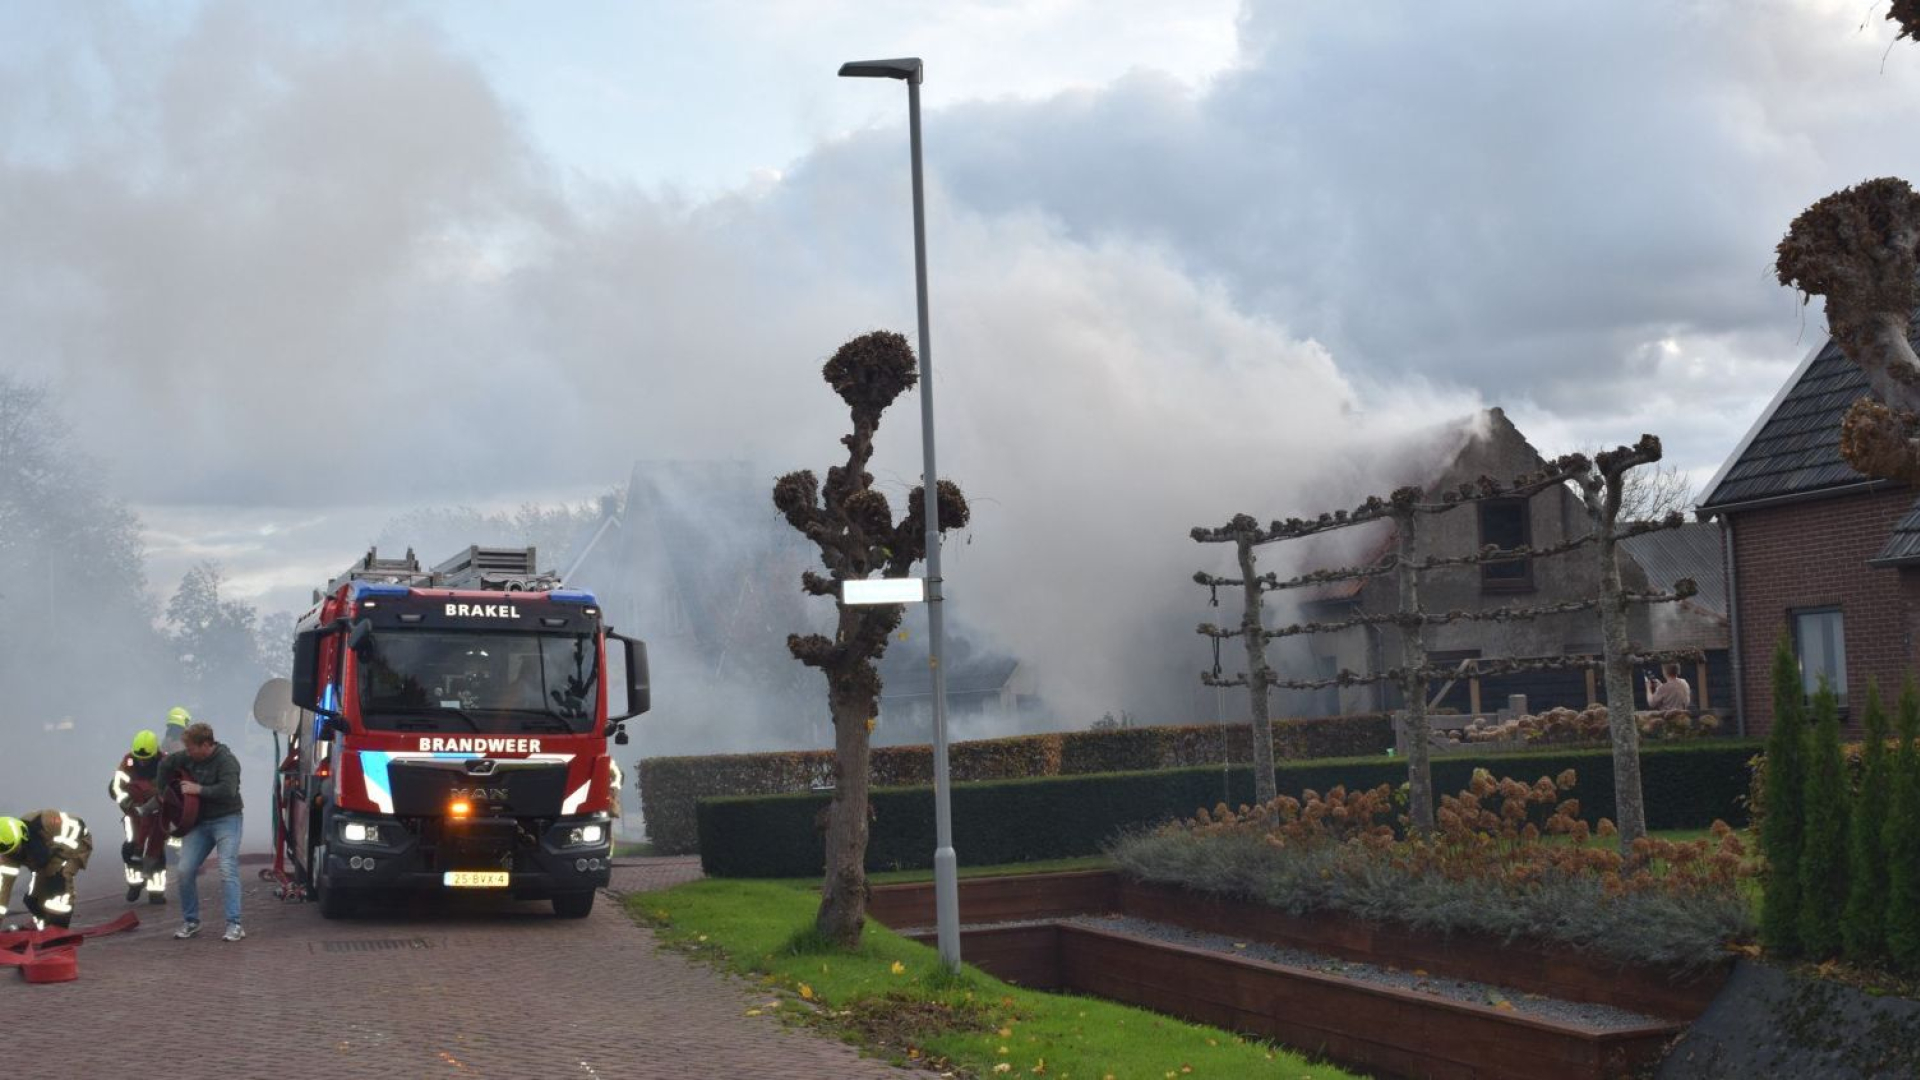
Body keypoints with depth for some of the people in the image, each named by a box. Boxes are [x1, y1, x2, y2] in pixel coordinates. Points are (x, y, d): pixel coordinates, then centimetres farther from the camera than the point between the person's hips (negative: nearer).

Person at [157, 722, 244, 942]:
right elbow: (165, 765, 21)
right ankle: (191, 921, 14)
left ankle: (234, 925, -17)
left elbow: (227, 791, -31)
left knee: (228, 870, -16)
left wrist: (198, 789, -22)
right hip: (198, 822, 7)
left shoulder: (226, 761, -17)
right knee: (185, 870, -1)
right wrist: (164, 792, 17)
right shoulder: (188, 758, 4)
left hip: (225, 820, -7)